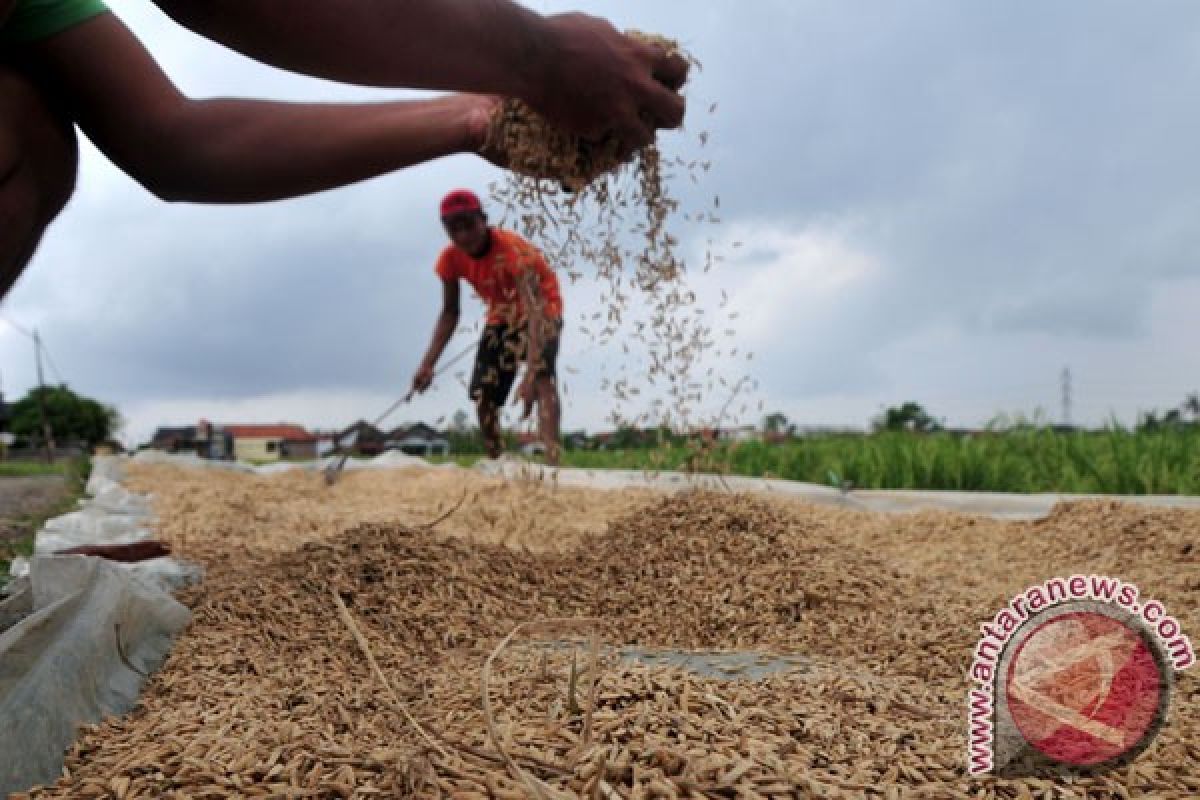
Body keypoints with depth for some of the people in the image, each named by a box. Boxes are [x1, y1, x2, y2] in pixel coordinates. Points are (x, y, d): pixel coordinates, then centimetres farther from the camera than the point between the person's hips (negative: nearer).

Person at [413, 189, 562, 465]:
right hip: (501, 315, 6)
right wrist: (428, 364, -18)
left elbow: (534, 308, -46)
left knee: (543, 377, -32)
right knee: (483, 393, 3)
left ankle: (552, 463, -44)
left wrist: (531, 373, -59)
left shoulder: (512, 249, -35)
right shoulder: (451, 258, -17)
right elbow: (450, 313, -5)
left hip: (540, 308, -6)